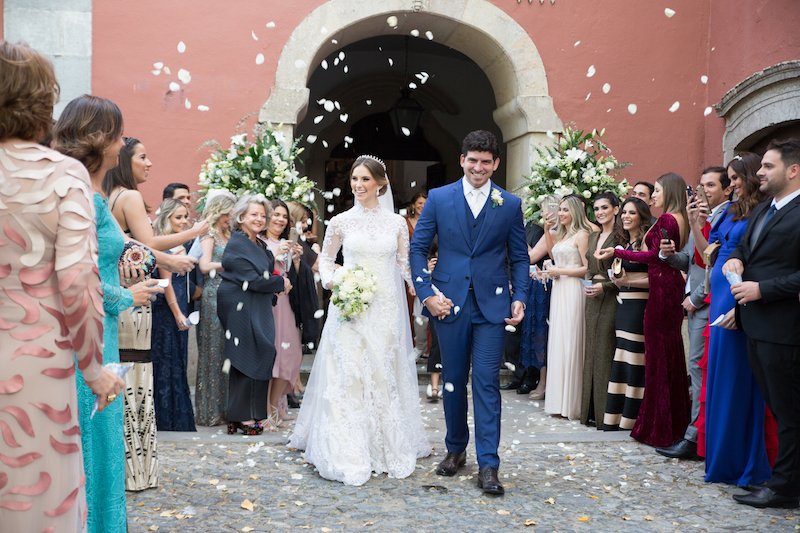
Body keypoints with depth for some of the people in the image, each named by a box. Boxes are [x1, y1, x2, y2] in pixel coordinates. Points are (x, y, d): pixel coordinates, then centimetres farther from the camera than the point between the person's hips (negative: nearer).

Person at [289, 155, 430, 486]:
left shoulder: (396, 223, 5)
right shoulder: (341, 222, 3)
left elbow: (406, 265, 8)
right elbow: (326, 258, 12)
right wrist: (331, 281, -7)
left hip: (385, 309, 1)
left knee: (385, 377, 7)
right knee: (347, 377, -2)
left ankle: (388, 447, 21)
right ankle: (347, 454, 6)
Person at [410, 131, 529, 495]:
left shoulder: (510, 204, 6)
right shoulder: (438, 198, 4)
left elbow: (519, 257, 8)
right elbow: (418, 248, 4)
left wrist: (520, 298, -5)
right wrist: (427, 293, -7)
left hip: (492, 305, -1)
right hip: (450, 302, 1)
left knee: (487, 383, -4)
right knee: (453, 381, 11)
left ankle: (488, 465, 1)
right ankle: (455, 449, 29)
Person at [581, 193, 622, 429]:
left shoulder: (621, 237, -7)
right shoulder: (593, 236, 15)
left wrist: (604, 286, -16)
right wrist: (587, 284, 4)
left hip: (611, 298, -7)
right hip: (593, 298, 7)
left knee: (606, 352, -6)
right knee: (592, 351, 9)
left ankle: (606, 413, 2)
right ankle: (591, 410, 16)